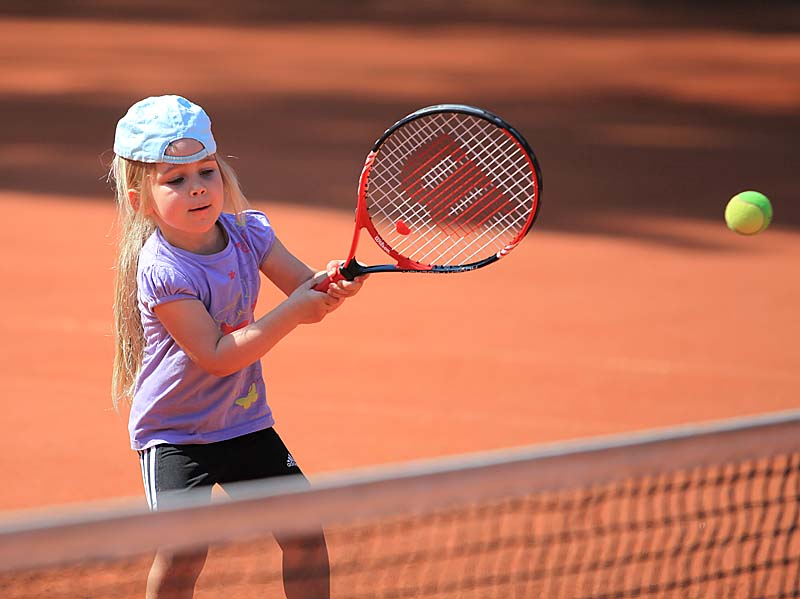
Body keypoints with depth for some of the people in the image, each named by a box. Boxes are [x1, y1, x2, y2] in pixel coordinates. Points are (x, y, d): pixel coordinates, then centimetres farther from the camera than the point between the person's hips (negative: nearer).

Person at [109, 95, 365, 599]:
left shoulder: (248, 231, -5)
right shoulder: (162, 271, -24)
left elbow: (307, 289, 2)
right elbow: (216, 356, -26)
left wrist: (334, 286, -23)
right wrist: (291, 313, -29)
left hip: (245, 421, 6)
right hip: (175, 433, -6)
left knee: (305, 531, 4)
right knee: (184, 550, -19)